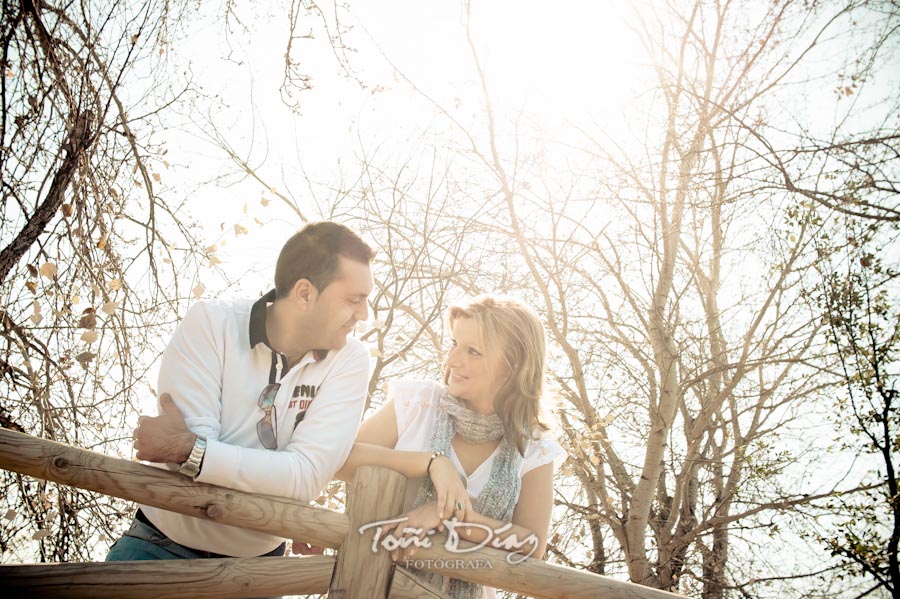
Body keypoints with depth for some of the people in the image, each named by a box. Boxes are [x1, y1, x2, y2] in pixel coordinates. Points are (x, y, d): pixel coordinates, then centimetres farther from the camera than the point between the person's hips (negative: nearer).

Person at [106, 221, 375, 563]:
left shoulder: (349, 361, -13)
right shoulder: (211, 323, -16)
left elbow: (307, 477, -24)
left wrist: (189, 449, -27)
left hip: (255, 559, 1)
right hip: (163, 543, 0)